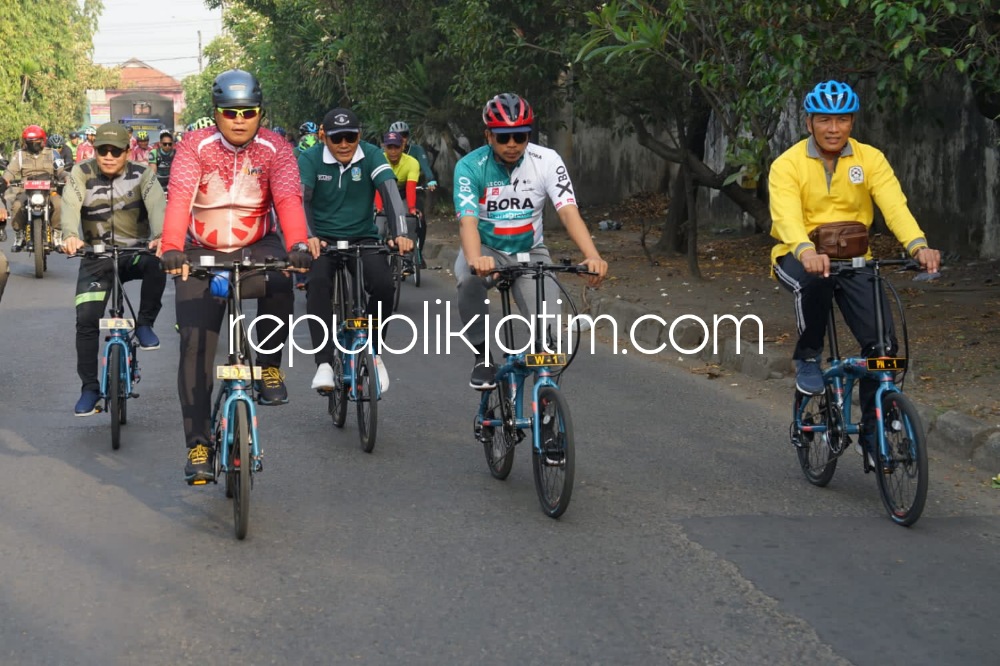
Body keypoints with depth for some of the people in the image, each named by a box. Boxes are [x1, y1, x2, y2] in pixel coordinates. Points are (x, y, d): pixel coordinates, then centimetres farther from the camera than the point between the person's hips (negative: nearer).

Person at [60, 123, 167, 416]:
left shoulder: (142, 173, -7)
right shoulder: (81, 174, -4)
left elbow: (157, 204, -24)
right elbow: (70, 206, -22)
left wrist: (160, 236, -47)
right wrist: (70, 236, -45)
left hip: (135, 252, -1)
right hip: (96, 256, 1)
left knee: (156, 264, -35)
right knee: (86, 320, -10)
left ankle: (145, 323, -12)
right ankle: (89, 388, 4)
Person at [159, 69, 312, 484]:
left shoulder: (274, 149, -8)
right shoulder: (195, 146, -10)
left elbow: (288, 199, -24)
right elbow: (179, 197, -24)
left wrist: (297, 246, -43)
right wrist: (172, 248, -42)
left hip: (256, 250, 0)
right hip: (203, 255, 0)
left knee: (280, 281, -35)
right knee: (195, 346, -9)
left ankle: (269, 367, -12)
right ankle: (198, 445, -2)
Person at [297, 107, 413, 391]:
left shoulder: (371, 156, -6)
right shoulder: (310, 159, -8)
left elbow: (390, 191, -20)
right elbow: (300, 198, -21)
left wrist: (399, 233, -38)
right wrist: (308, 236, -41)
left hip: (364, 239, 1)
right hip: (323, 240, -1)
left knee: (384, 286, -25)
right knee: (318, 283, -32)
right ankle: (324, 363, -31)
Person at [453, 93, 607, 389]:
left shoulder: (547, 160, -15)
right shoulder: (470, 167, -19)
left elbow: (568, 211, -25)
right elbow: (468, 220, -31)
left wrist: (592, 255, -43)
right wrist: (475, 260, -54)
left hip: (530, 252, 1)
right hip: (486, 249, -1)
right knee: (469, 278, -37)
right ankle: (482, 355, -16)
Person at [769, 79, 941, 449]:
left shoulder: (870, 159, -3)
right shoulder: (788, 164, -10)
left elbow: (894, 206, -18)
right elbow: (787, 216, -27)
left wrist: (918, 246, -37)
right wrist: (807, 252, -48)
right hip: (799, 257, -3)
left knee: (883, 340, -13)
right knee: (815, 279, -39)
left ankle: (872, 428, 6)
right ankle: (808, 359, -12)